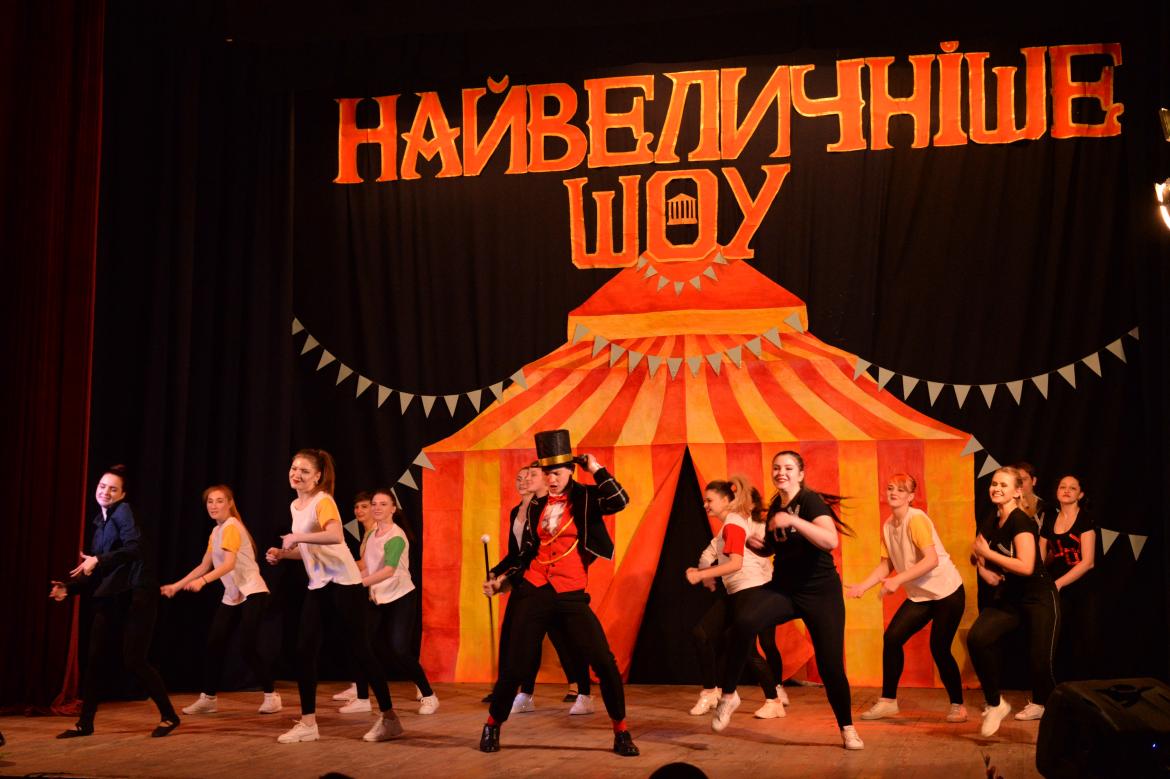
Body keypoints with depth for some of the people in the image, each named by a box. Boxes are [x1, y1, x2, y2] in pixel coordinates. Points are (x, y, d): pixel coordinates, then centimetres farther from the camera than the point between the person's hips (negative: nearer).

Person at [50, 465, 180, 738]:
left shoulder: (123, 511, -6)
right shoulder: (99, 522, 17)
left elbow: (134, 548, -23)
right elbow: (94, 570, 18)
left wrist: (98, 560, -28)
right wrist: (69, 587, 6)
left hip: (137, 595, -8)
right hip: (110, 597, 8)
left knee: (134, 660, -8)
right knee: (95, 659, 4)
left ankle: (169, 716, 6)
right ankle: (85, 723, 14)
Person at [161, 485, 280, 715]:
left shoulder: (232, 527, -14)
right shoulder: (215, 532, 13)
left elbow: (229, 564, -27)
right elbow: (204, 566, 18)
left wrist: (202, 581, -39)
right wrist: (177, 585, 16)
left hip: (252, 593, -9)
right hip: (232, 596, 9)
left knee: (248, 645, -13)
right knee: (214, 644, 3)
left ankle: (271, 695, 0)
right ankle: (208, 698, 14)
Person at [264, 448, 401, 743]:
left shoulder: (323, 501, -13)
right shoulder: (295, 505, 13)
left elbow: (335, 536, -34)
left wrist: (297, 537, -28)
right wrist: (283, 553, 7)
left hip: (344, 582, -8)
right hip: (317, 585, 8)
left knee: (360, 649, -4)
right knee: (304, 650, 1)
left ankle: (389, 717, 7)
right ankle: (308, 723, 9)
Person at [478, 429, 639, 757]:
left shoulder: (585, 498, 0)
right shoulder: (536, 507, 10)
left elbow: (619, 501, -21)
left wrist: (596, 468, -13)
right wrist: (502, 579, 9)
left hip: (572, 596, -2)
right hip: (535, 594, 3)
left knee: (604, 662, -9)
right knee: (514, 666, 3)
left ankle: (621, 731, 8)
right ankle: (492, 726, 25)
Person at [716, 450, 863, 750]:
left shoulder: (811, 501, -12)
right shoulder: (775, 507, 8)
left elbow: (831, 540, -29)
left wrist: (794, 521, -37)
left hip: (821, 592, -4)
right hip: (782, 589, 4)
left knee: (830, 665, -2)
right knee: (744, 621, -26)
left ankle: (847, 729, 23)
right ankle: (728, 695, -13)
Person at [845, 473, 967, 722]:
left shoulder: (916, 519, -18)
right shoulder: (888, 526, 4)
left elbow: (932, 560, -27)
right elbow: (886, 565, 7)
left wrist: (898, 580, -32)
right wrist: (862, 586, -5)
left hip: (947, 591, -7)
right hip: (919, 595, 7)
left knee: (939, 649, -7)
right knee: (892, 638, -5)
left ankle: (957, 705, 13)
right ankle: (888, 701, 5)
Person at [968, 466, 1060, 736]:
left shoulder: (1020, 521, -19)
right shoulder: (990, 522, 4)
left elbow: (1026, 566, -28)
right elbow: (980, 556, 20)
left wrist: (987, 553, -19)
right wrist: (984, 569, -3)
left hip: (1039, 599, -6)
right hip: (1008, 597, 6)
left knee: (1040, 661, -6)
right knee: (977, 638, -18)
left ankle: (1041, 704, 27)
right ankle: (995, 704, -4)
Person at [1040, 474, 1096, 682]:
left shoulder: (1085, 519, -5)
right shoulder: (1050, 522, 10)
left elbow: (1087, 562, -13)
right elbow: (1039, 560, 9)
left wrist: (1058, 583, -17)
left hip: (1082, 593, -4)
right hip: (1056, 592, 4)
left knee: (1081, 649, -3)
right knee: (1057, 646, 2)